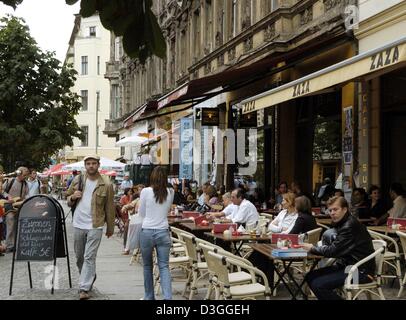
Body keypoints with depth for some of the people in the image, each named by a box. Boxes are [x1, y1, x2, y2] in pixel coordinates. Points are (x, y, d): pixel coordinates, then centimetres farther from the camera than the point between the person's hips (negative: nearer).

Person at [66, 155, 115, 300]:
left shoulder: (106, 184, -5)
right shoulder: (77, 180, 5)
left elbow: (110, 208, 0)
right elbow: (68, 199, 16)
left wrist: (110, 228, 3)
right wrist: (72, 197, -9)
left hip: (95, 226, -4)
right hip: (78, 224, 4)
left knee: (89, 258, -8)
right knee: (79, 257, 15)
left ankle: (84, 288, -7)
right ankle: (90, 278, 38)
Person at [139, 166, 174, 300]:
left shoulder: (146, 191, -8)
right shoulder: (170, 193, 1)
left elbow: (141, 213, 3)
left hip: (147, 232, -2)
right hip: (163, 232, 2)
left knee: (147, 266, 14)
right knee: (164, 266, 3)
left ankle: (149, 297, 22)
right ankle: (167, 297, -12)